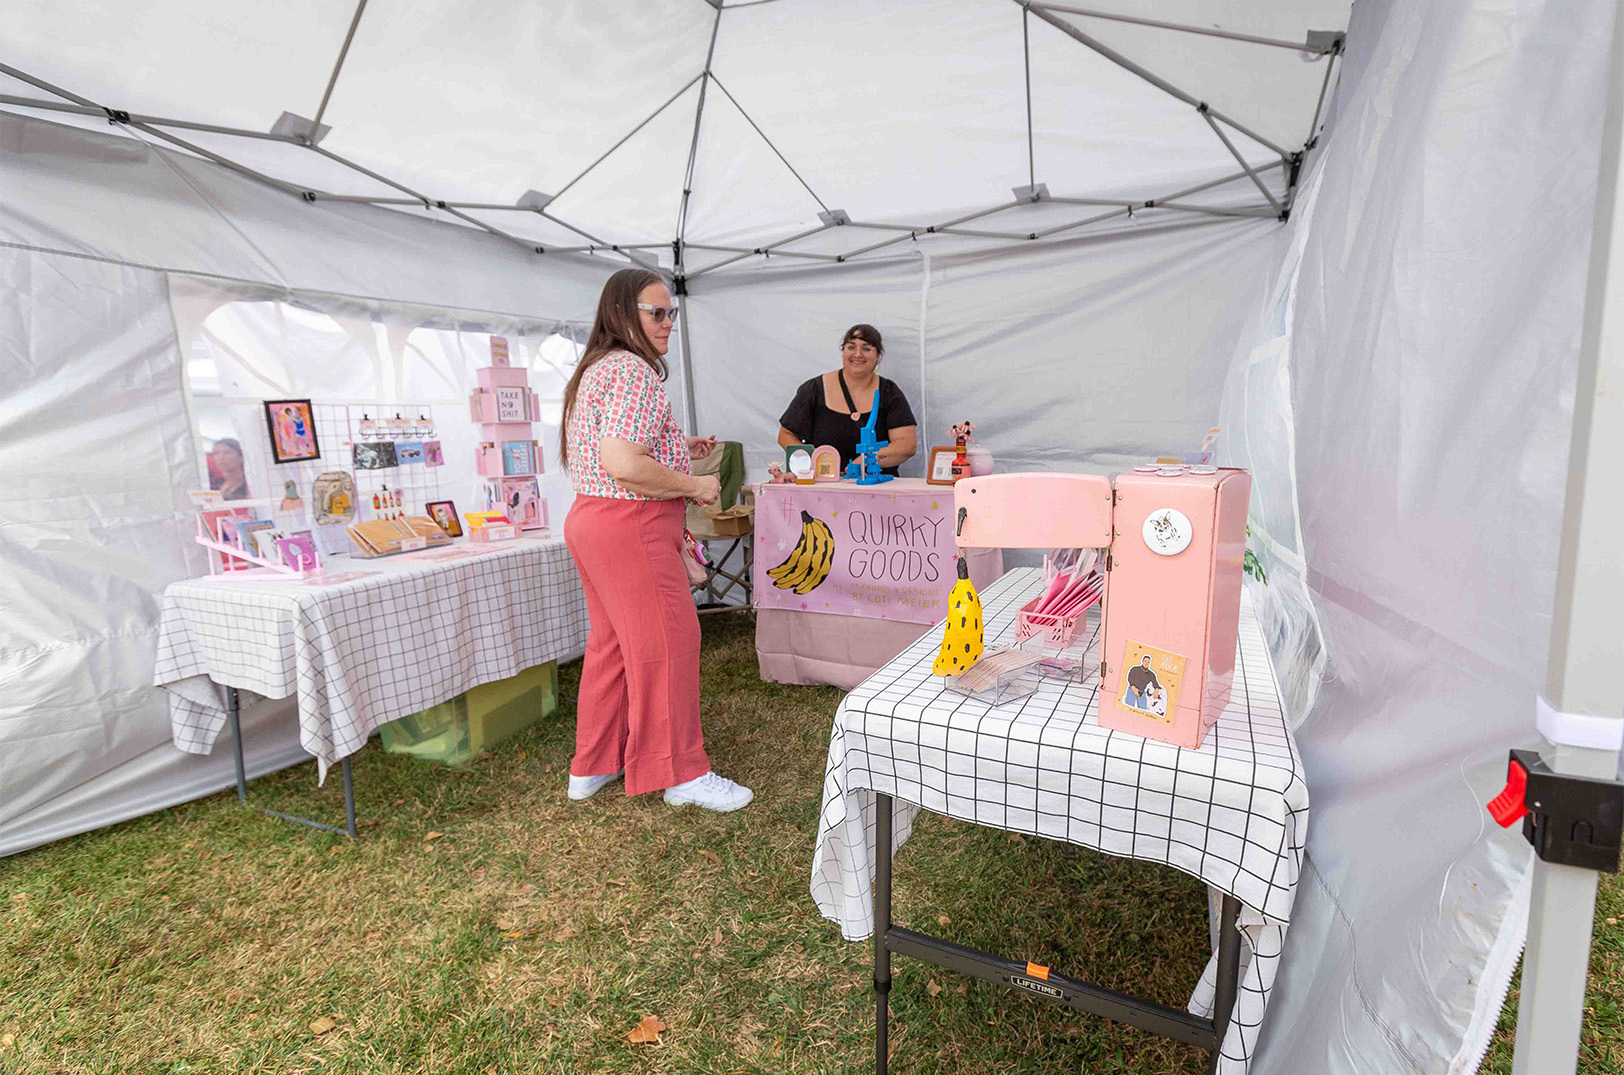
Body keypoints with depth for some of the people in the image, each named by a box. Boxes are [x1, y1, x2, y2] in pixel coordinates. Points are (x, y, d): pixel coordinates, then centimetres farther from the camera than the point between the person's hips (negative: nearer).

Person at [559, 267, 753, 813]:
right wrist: (694, 485, -14)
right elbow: (624, 465, -26)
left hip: (590, 519, 11)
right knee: (667, 642, -3)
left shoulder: (595, 370, 20)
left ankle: (591, 766, 30)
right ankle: (683, 773, 9)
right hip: (631, 527, -11)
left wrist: (677, 450, 18)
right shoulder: (635, 370, -15)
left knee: (613, 642, 17)